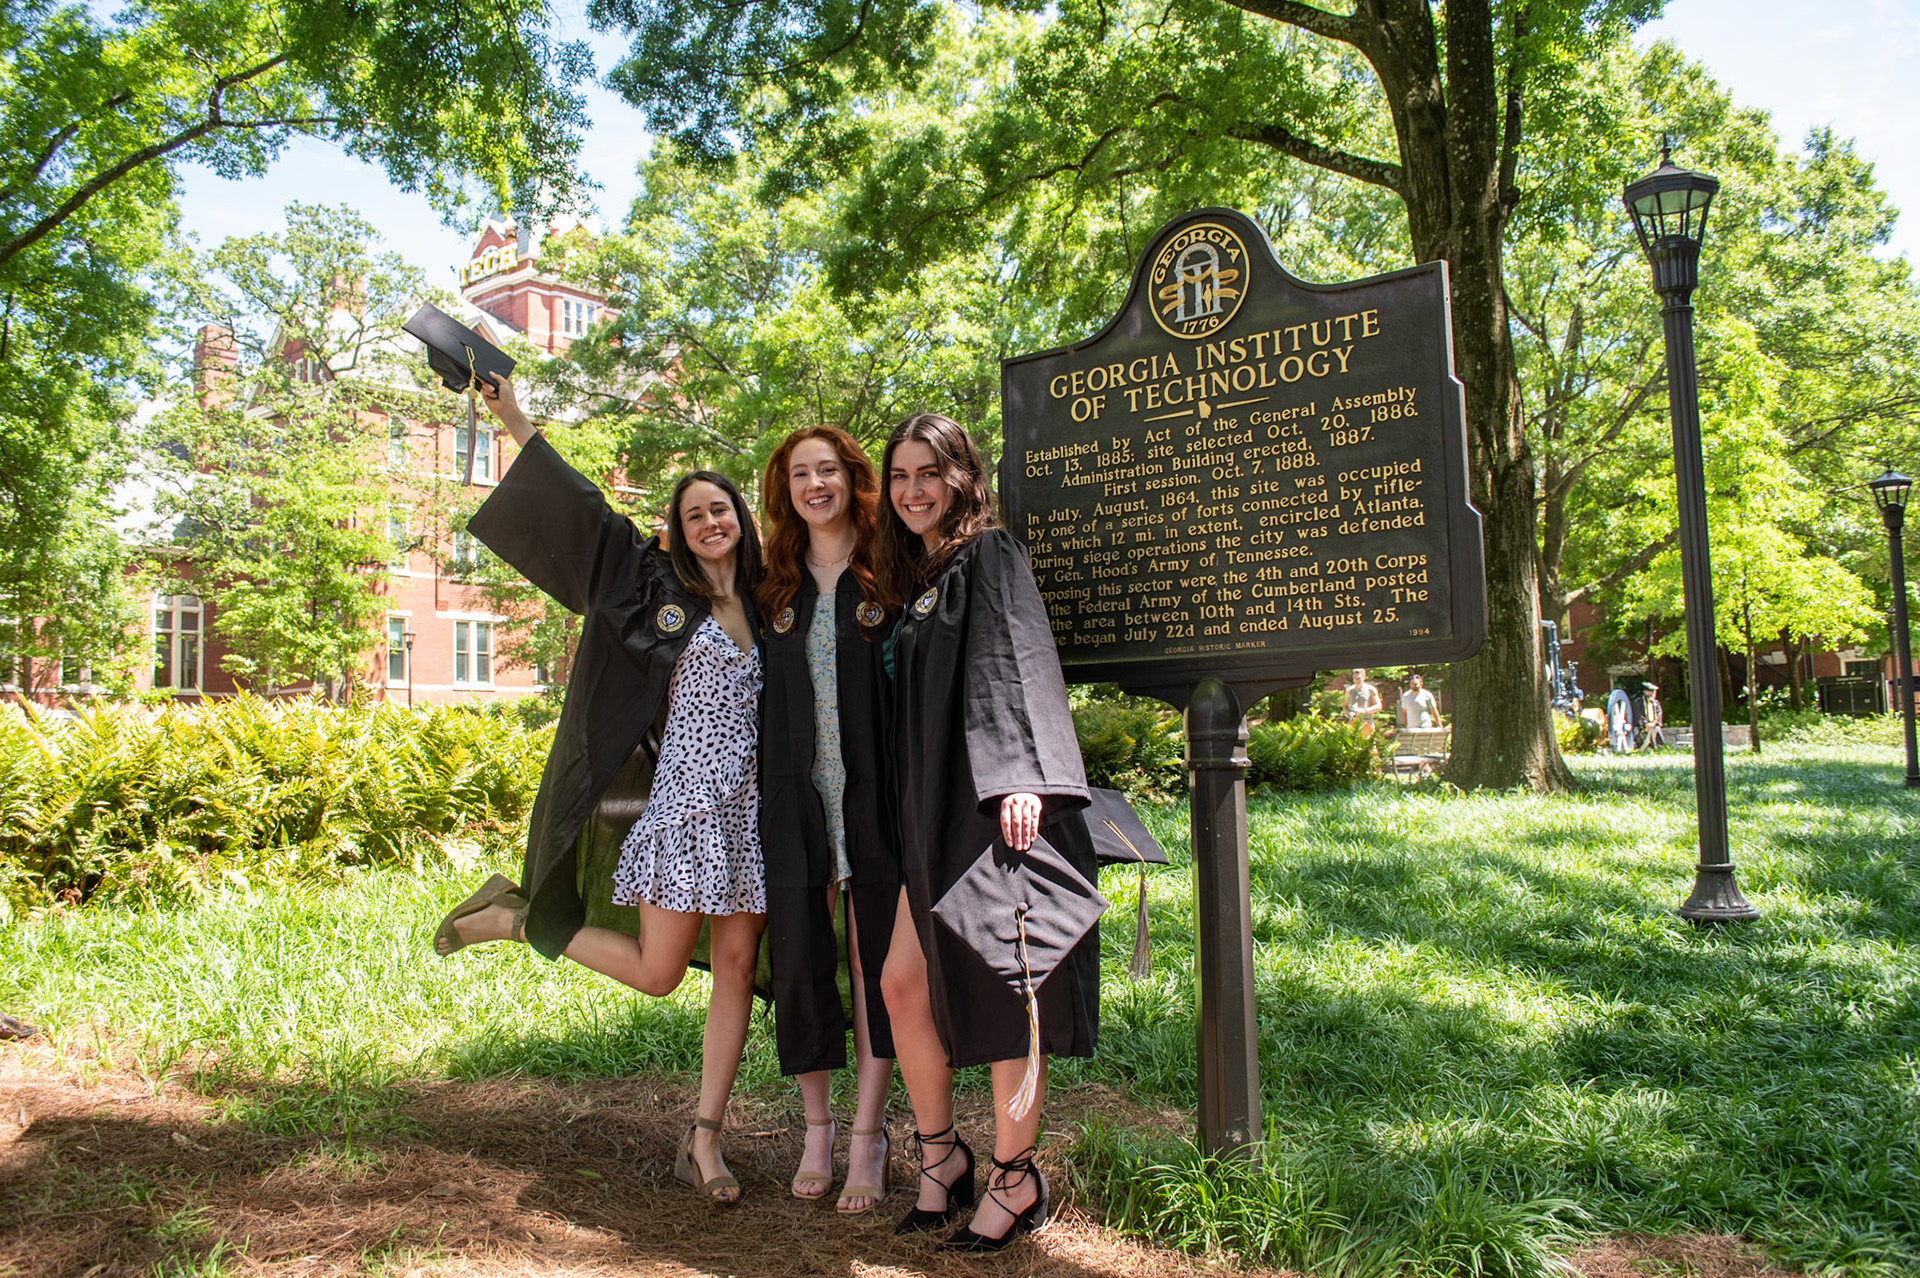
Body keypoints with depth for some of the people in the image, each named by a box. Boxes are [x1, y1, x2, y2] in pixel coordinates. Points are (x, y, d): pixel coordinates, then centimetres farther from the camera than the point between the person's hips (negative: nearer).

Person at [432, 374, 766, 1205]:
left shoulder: (762, 606, 12)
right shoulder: (659, 589, 0)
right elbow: (584, 512, -4)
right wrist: (517, 423, -6)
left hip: (748, 810, 5)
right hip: (682, 803, -4)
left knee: (737, 967, 4)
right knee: (658, 973, -1)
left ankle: (704, 1142, 14)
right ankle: (518, 918, 22)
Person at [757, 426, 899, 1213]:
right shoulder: (775, 585, 11)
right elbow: (760, 692, 14)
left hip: (871, 794, -2)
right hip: (794, 795, 3)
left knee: (874, 959, 3)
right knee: (799, 957, 5)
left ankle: (867, 1136, 15)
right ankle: (817, 1126, 23)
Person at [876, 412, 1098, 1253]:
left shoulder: (988, 555, -3)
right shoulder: (916, 578, 20)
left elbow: (1015, 664, -16)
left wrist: (1020, 778, -28)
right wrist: (910, 819, 18)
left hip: (996, 807, -7)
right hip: (934, 814, 8)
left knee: (1001, 992, 0)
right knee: (904, 984, 6)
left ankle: (1015, 1178, 15)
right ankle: (941, 1153, 24)